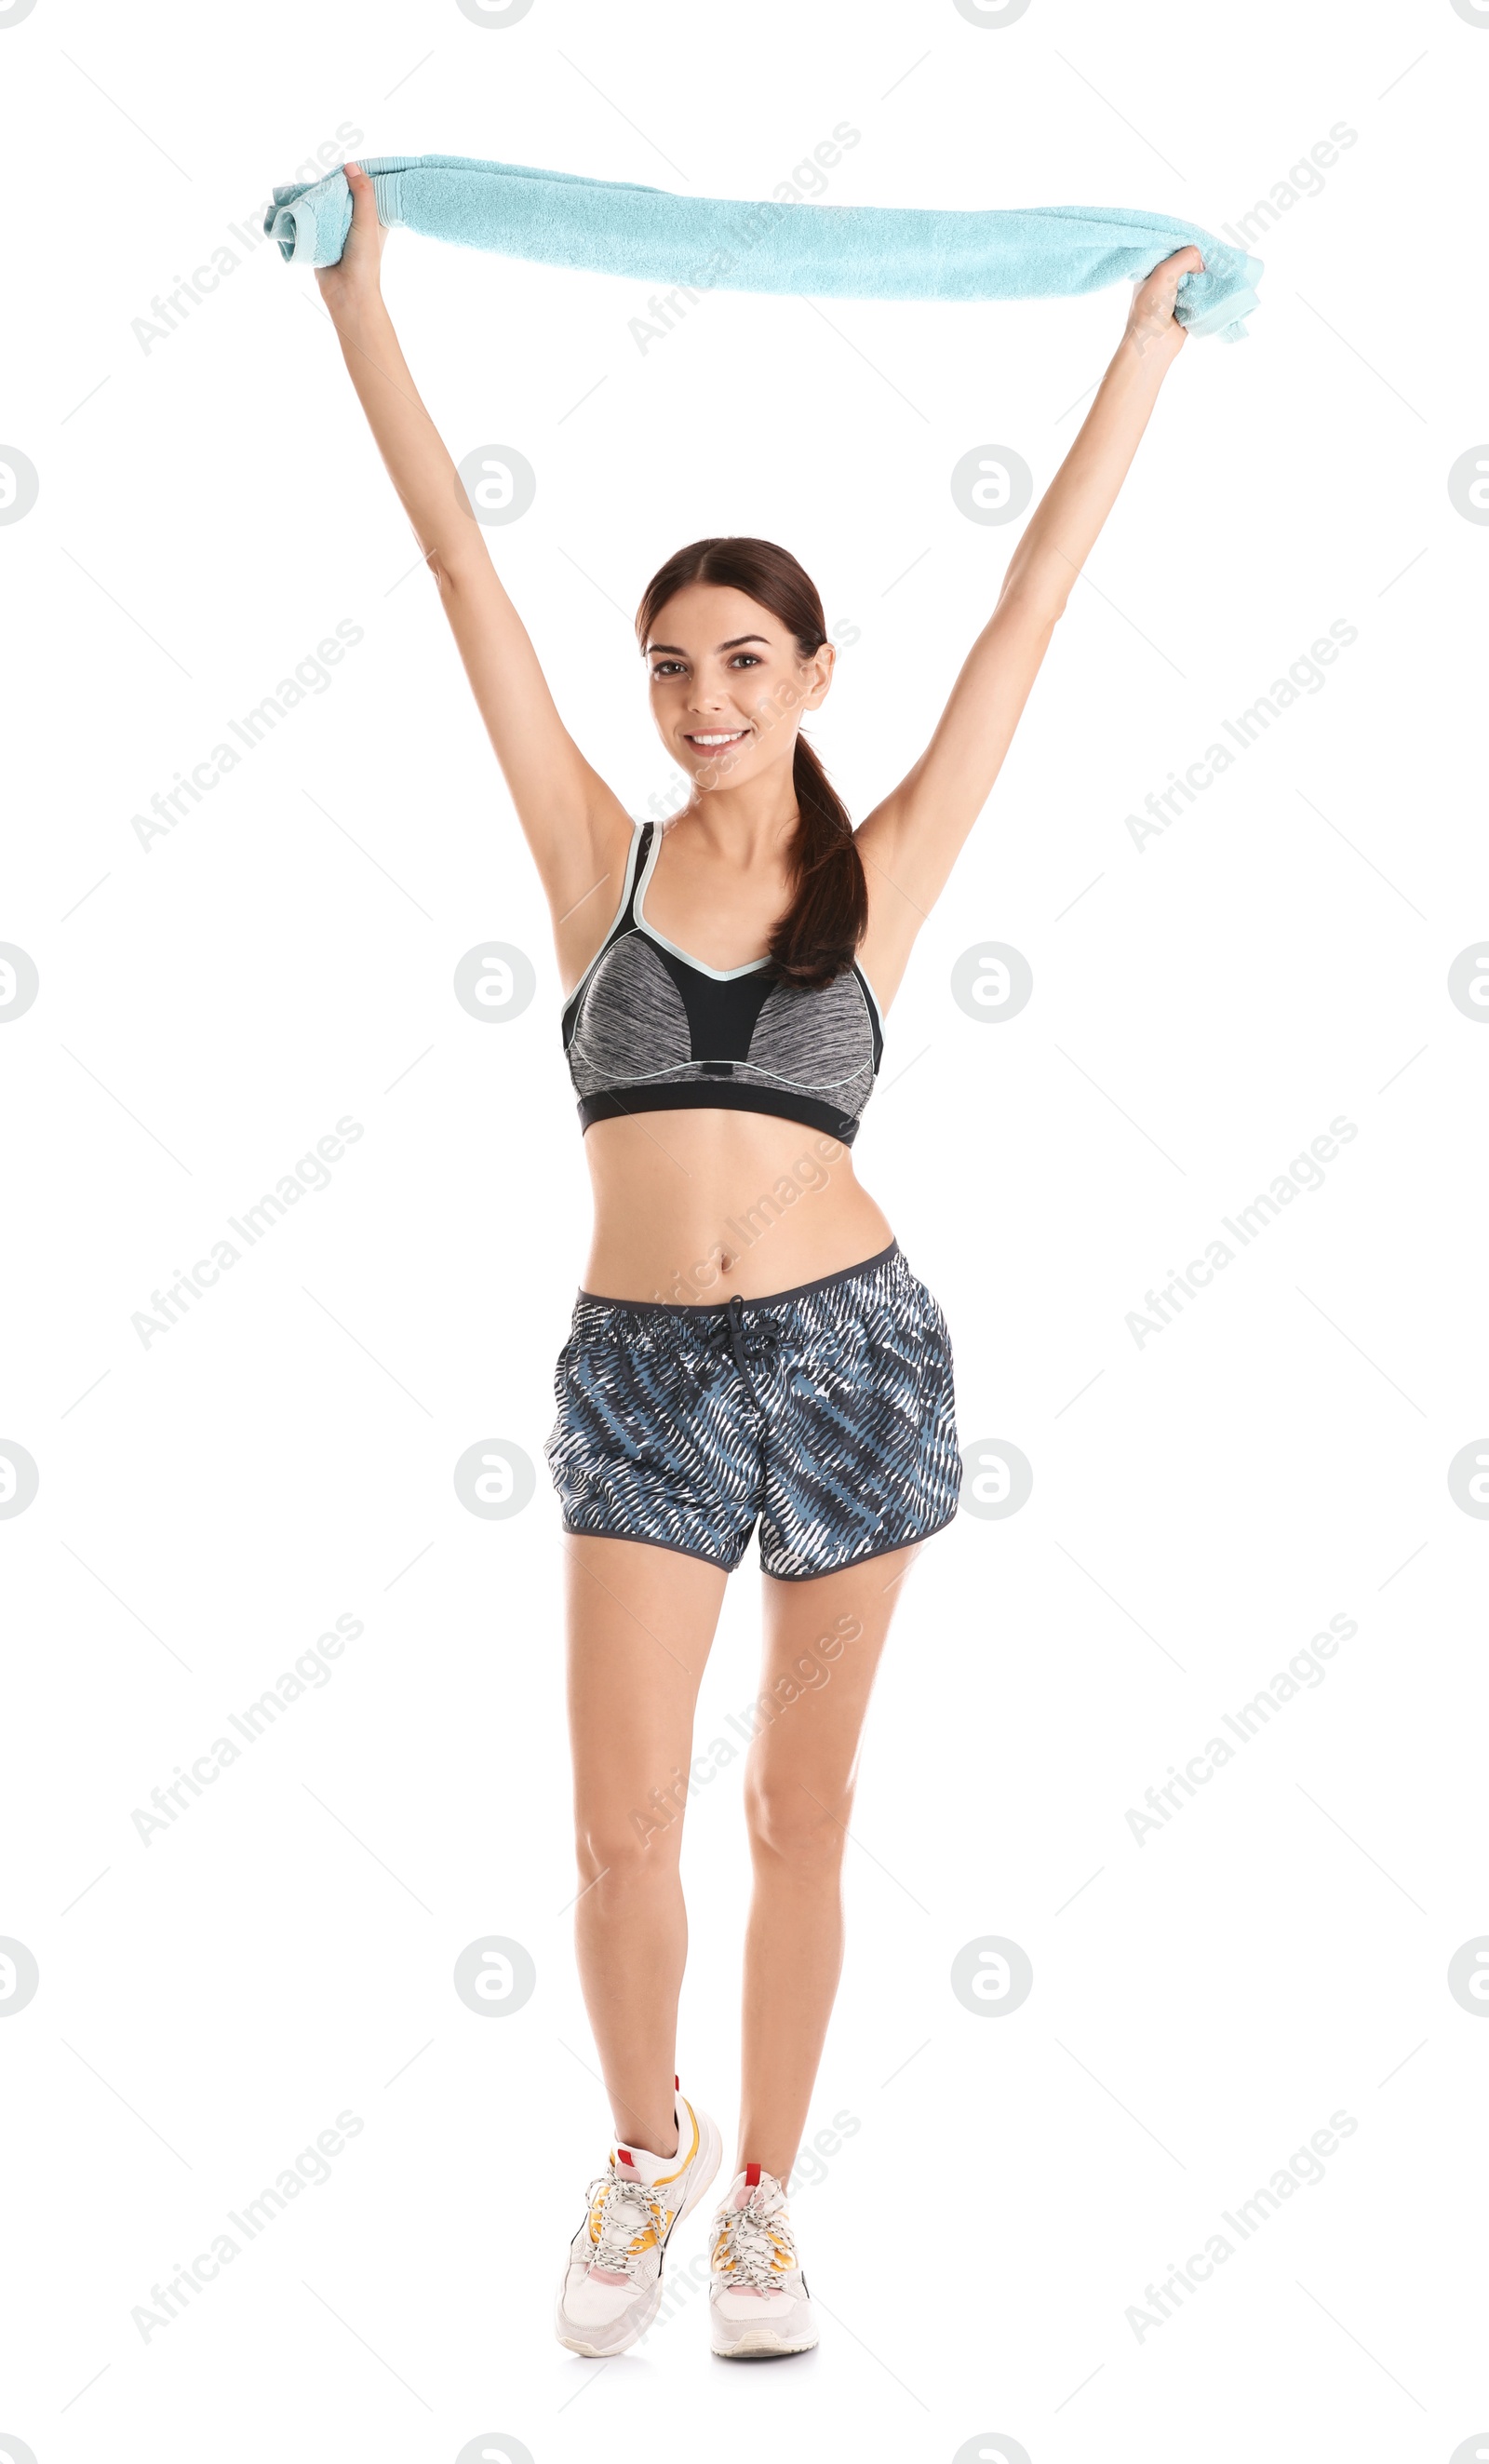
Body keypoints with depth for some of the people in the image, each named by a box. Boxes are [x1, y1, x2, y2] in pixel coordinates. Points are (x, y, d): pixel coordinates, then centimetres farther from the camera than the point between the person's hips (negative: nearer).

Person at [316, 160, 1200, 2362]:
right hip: (638, 1366, 0)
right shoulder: (601, 860, 3)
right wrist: (360, 304, 5)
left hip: (848, 1348, 0)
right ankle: (648, 2150, 28)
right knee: (625, 1826, -1)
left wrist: (1144, 356, 10)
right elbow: (463, 568, 4)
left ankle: (762, 2194, 28)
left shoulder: (876, 878, 3)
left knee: (803, 1812, 10)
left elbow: (1034, 603, 6)